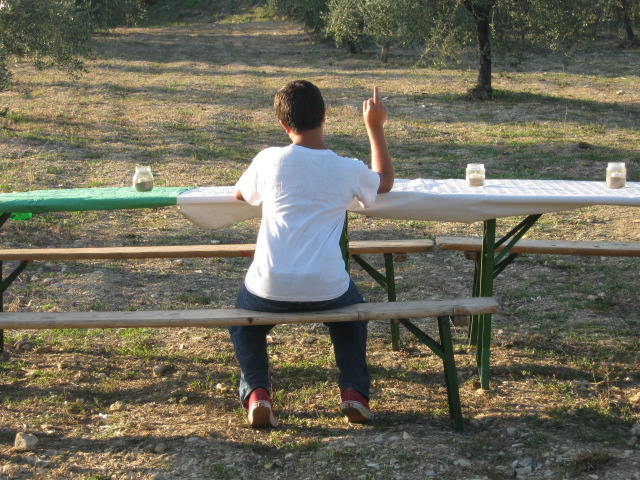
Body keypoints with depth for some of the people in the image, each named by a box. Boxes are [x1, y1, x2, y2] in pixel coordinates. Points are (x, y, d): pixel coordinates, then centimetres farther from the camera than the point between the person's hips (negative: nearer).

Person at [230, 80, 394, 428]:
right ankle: (354, 390, 20)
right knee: (351, 309, 36)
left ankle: (255, 391, 11)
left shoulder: (269, 160, -1)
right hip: (326, 290, 1)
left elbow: (239, 194, 21)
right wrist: (375, 127, 28)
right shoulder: (348, 170, 2)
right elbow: (385, 181, 26)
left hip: (271, 289, -1)